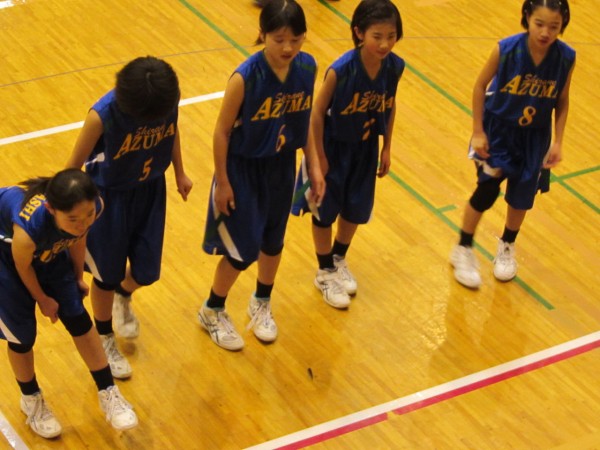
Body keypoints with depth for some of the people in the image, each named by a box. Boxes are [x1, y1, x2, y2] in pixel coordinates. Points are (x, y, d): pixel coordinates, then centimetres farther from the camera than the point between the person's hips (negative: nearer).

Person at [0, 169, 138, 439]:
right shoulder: (30, 226, -46)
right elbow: (22, 265, -22)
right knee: (22, 335, 5)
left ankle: (108, 394, 25)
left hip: (47, 248, 5)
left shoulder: (93, 207, -32)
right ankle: (31, 401, 33)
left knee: (78, 319, 8)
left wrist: (78, 278, 10)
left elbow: (77, 240, -6)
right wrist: (42, 299, -4)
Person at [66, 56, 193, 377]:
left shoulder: (168, 99, -22)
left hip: (151, 191, 4)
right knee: (107, 275, 13)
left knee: (146, 271, 12)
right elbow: (74, 167, -20)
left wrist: (179, 173, 14)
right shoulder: (103, 116, -34)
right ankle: (105, 341, 40)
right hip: (109, 197, -4)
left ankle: (123, 298, 50)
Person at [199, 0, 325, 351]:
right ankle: (212, 312, 30)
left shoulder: (307, 68, -12)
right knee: (243, 250, 4)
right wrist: (222, 182, -11)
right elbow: (223, 131, -16)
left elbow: (305, 120, 3)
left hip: (281, 168, 5)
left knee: (273, 241, 20)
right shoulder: (245, 78, -27)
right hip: (244, 170, -5)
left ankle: (261, 304, 46)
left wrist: (314, 165, 4)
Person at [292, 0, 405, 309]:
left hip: (365, 149, 5)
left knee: (355, 210, 20)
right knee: (325, 211, 12)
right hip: (334, 147, -4)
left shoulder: (395, 66, -17)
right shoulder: (341, 70, -31)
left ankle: (339, 260, 47)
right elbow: (318, 112, -19)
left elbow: (389, 107, 1)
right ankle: (325, 273, 34)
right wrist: (319, 157, -14)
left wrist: (386, 148, 7)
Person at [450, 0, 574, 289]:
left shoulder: (566, 58, -19)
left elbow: (562, 102, -4)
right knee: (487, 191, -4)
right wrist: (478, 131, -11)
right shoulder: (506, 50, -26)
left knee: (521, 196, 15)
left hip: (533, 137, 3)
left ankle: (507, 247, 42)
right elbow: (481, 85, -12)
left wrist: (557, 142, -6)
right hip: (498, 129, -2)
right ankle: (463, 251, 19)